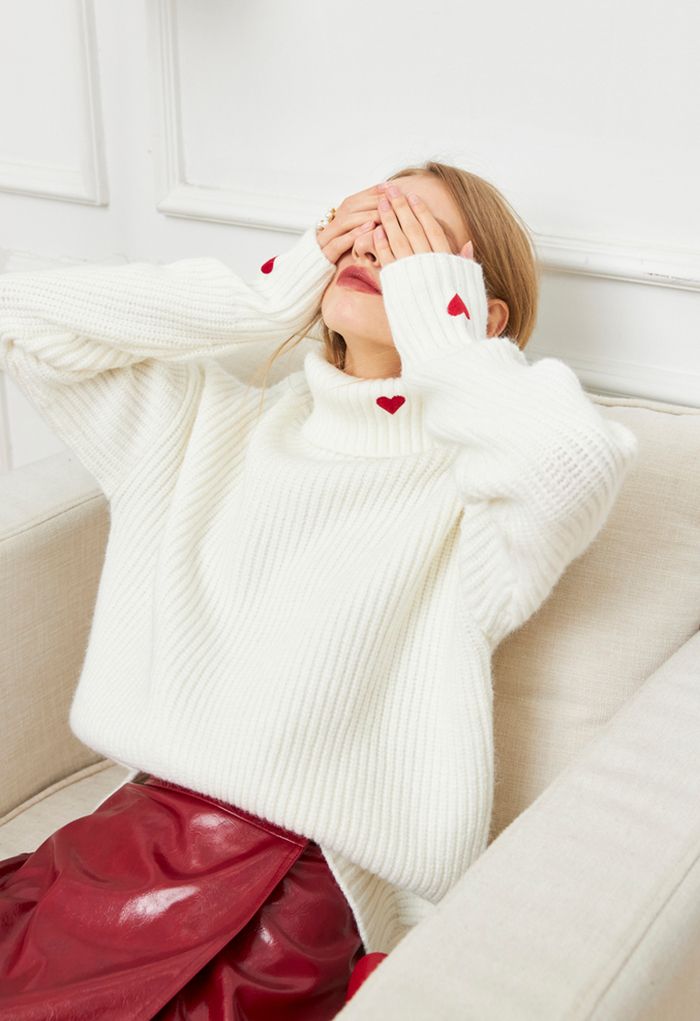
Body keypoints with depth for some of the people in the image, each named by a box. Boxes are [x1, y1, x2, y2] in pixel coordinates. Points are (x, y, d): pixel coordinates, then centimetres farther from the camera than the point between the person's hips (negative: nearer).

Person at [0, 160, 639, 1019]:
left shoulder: (468, 482, -3)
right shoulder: (220, 424, 13)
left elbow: (578, 460, -28)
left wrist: (434, 321, -10)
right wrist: (268, 296, 4)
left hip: (308, 892, -5)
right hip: (138, 829, 5)